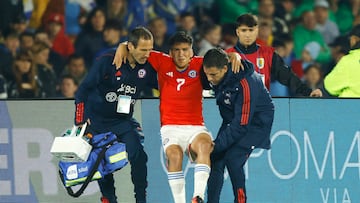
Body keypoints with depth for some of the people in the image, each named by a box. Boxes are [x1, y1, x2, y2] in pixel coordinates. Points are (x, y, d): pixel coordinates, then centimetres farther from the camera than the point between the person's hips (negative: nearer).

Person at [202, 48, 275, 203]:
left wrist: (217, 145, -28)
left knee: (232, 158, -21)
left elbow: (241, 125, -30)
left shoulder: (245, 84, -33)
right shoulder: (216, 78, -13)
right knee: (216, 159, -6)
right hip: (232, 119, 7)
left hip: (256, 120, -7)